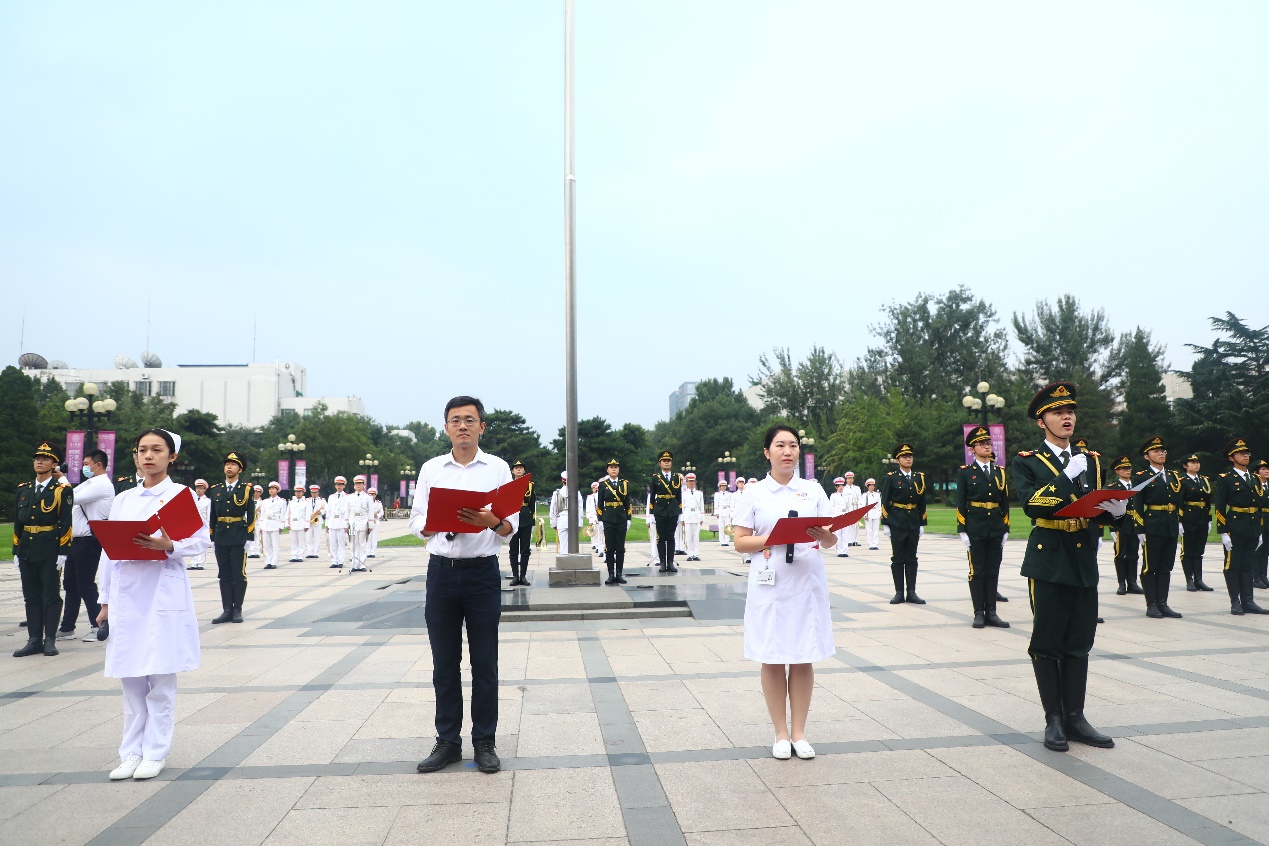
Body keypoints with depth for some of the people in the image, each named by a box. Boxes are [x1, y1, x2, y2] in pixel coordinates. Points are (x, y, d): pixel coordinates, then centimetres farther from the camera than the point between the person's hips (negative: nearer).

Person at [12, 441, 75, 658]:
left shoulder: (62, 490, -4)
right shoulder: (23, 489, 12)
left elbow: (65, 524, -8)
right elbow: (17, 522, 14)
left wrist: (63, 553, -13)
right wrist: (16, 551, 9)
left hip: (50, 552, -5)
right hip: (27, 551, 5)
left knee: (51, 596, 1)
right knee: (31, 597, 9)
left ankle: (50, 640, 8)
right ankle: (34, 640, 15)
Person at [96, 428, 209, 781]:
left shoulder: (181, 495, 0)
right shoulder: (123, 499, 13)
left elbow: (201, 540, -5)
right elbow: (109, 550, 14)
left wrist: (169, 546, -23)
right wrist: (105, 600, 11)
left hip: (164, 595, -4)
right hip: (126, 594, 4)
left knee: (160, 677, 0)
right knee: (130, 678, 8)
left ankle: (155, 752, 11)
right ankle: (132, 752, 18)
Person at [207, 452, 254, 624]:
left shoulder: (246, 489, 0)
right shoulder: (215, 491, 10)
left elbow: (251, 516, -2)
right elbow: (213, 516, 13)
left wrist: (249, 538, -7)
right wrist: (212, 538, 8)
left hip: (239, 539, -4)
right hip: (220, 539, 4)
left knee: (239, 575, 1)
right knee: (224, 575, 6)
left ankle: (237, 610, 8)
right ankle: (227, 610, 11)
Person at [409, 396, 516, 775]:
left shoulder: (497, 468, 3)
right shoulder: (431, 469, 8)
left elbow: (511, 526, -1)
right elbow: (416, 522, 5)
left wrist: (492, 521, -23)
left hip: (483, 572, -1)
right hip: (441, 570, 2)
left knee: (484, 663, 5)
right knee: (444, 663, 8)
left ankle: (485, 743, 16)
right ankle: (447, 741, 21)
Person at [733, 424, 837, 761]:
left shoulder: (813, 490, 7)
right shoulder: (755, 493, 2)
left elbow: (832, 540, 6)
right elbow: (740, 542, 0)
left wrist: (822, 536, -17)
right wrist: (773, 538, -16)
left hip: (808, 582, 2)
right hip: (770, 584, -1)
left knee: (803, 659, 6)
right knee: (773, 659, 4)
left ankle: (799, 732, 19)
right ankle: (781, 733, 17)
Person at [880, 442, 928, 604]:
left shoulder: (919, 477, 10)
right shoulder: (891, 478, -1)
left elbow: (922, 503, 12)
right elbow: (885, 502, -3)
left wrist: (922, 524, 8)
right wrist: (885, 524, -7)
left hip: (914, 523, 3)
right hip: (897, 523, -3)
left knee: (912, 558, 7)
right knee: (898, 559, 1)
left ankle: (911, 592, 11)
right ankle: (899, 592, 7)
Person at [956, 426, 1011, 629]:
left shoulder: (1000, 472, 11)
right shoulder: (965, 472, 1)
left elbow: (1005, 503, 13)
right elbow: (960, 504, -2)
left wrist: (1005, 529, 7)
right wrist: (962, 531, -8)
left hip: (996, 529, 4)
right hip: (975, 528, -4)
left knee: (993, 571, 6)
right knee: (977, 571, 0)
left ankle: (991, 613, 12)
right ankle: (979, 613, 6)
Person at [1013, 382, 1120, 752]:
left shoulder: (1090, 460, 14)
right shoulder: (1026, 461, -2)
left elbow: (1099, 510, 13)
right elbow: (1032, 505, -17)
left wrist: (1114, 510, -9)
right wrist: (1068, 475, -23)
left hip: (1084, 562, 5)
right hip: (1048, 561, -5)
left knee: (1079, 644, 9)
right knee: (1047, 644, 2)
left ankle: (1075, 718, 18)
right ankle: (1053, 720, 12)